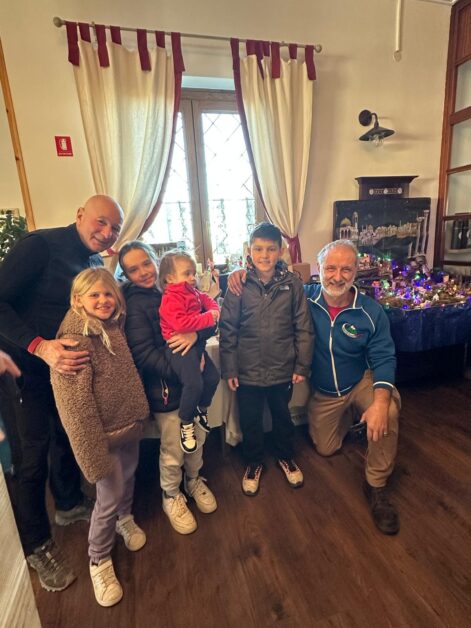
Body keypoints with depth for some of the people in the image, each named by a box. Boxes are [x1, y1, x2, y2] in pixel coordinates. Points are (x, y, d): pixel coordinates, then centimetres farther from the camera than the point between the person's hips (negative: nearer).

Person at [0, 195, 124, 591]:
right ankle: (37, 546, 27)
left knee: (68, 438, 21)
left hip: (69, 366, 7)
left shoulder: (97, 265, 5)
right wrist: (40, 346, -35)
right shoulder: (41, 245, -17)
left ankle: (68, 505, 45)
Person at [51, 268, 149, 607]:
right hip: (105, 433, -7)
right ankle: (99, 561, 34)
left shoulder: (114, 326, 0)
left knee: (128, 479, 25)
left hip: (130, 423, 7)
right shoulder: (76, 340, -23)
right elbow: (77, 405, -23)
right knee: (110, 496, 8)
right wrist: (95, 454, -21)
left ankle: (125, 520, 54)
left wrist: (139, 413, 11)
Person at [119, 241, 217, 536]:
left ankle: (194, 481, 49)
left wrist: (195, 334, -24)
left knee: (197, 438, 20)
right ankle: (171, 496, 40)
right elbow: (144, 354, -19)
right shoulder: (134, 304, -13)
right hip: (165, 387, -4)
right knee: (173, 449, 12)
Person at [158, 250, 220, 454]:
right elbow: (181, 323, -29)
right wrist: (208, 318, -21)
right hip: (180, 347, -9)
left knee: (213, 377, 14)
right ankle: (186, 424, 3)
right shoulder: (171, 299, -16)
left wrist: (214, 311, -4)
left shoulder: (194, 293, 13)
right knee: (194, 383, -21)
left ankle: (202, 410, 38)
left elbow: (209, 301, 21)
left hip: (196, 343, 9)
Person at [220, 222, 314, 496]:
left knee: (283, 416, 23)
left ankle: (286, 457, 50)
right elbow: (227, 330, -7)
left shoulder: (292, 284, -8)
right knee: (250, 421, 18)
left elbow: (304, 328, -4)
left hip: (283, 369, 1)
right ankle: (254, 462, 44)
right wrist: (229, 369, -6)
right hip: (248, 371, 0)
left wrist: (302, 365, -3)